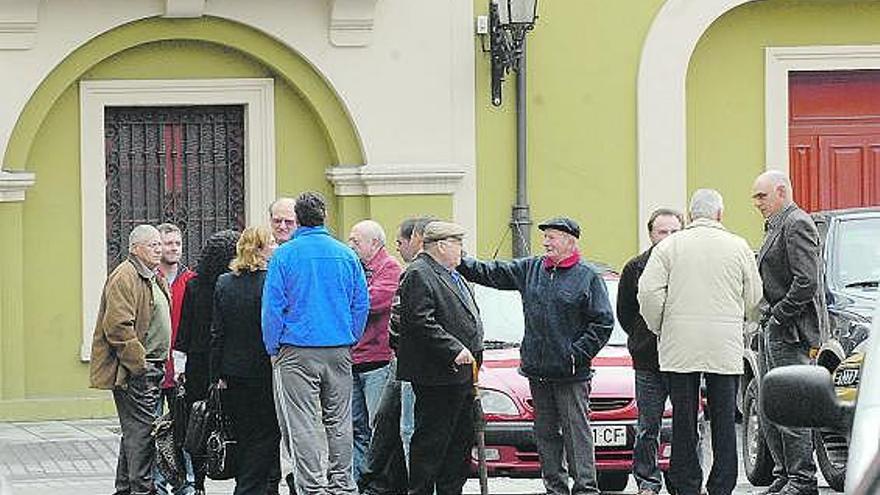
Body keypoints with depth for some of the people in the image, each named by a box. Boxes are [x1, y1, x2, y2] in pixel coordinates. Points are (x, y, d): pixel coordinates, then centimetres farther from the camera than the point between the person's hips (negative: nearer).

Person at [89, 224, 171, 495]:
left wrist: (162, 360, 19)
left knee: (135, 432, 14)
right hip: (133, 371, -10)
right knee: (142, 432, -12)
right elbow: (118, 327, -21)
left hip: (151, 368, 10)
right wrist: (139, 363, -20)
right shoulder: (124, 278, -13)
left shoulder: (154, 279, 20)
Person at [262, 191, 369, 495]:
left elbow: (273, 306, -4)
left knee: (304, 424, -3)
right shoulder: (346, 255, 5)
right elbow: (362, 304, 9)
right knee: (339, 421, 11)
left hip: (297, 352, -3)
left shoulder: (285, 255, -5)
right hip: (339, 350, 3)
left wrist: (273, 348, 5)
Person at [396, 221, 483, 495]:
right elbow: (421, 323, -21)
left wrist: (474, 355, 19)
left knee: (461, 440, 12)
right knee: (431, 440, -7)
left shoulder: (451, 275, 20)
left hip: (462, 375, 10)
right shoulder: (419, 275, -13)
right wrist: (454, 350, -23)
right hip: (438, 377, -10)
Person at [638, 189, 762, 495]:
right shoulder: (738, 247, 4)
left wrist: (659, 328, 8)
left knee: (684, 420, 4)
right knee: (724, 419, 5)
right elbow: (754, 297, 7)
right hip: (726, 349, 0)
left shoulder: (669, 246, 2)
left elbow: (649, 291, -6)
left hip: (680, 347, 0)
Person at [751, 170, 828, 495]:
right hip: (773, 333, 10)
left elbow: (807, 281, -20)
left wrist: (779, 316, -16)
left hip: (791, 331, -10)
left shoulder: (797, 225, -11)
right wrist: (770, 317, 12)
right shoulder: (777, 226, 20)